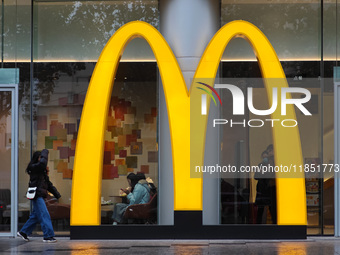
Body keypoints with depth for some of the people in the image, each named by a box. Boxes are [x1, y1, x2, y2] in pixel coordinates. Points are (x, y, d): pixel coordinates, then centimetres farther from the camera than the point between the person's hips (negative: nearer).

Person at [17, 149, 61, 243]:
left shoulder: (42, 170, 20)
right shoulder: (33, 167, -9)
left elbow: (48, 183, 22)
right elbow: (42, 163, -30)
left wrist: (56, 194, 18)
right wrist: (45, 153, -12)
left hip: (40, 195, 9)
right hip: (37, 195, -9)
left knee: (35, 215, 14)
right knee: (44, 215, -12)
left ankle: (23, 232, 24)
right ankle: (48, 236, -12)